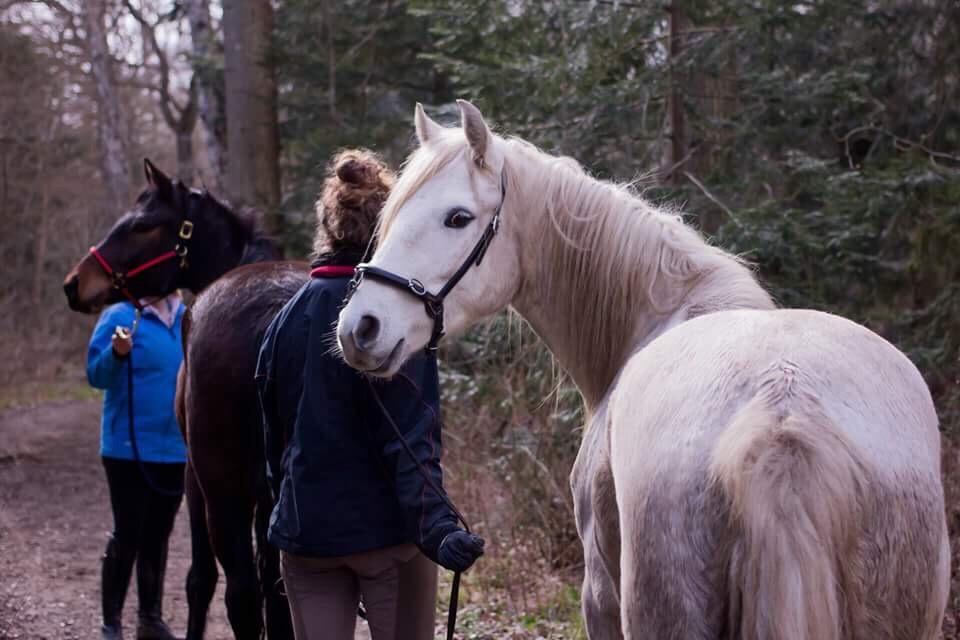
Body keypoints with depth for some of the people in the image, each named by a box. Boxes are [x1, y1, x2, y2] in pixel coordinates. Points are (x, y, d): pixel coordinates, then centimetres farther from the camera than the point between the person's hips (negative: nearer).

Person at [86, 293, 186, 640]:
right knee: (128, 535, -4)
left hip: (174, 447, 5)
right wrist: (117, 353, -31)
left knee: (158, 535, 14)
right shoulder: (120, 317, -9)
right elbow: (96, 374, -13)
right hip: (129, 450, -5)